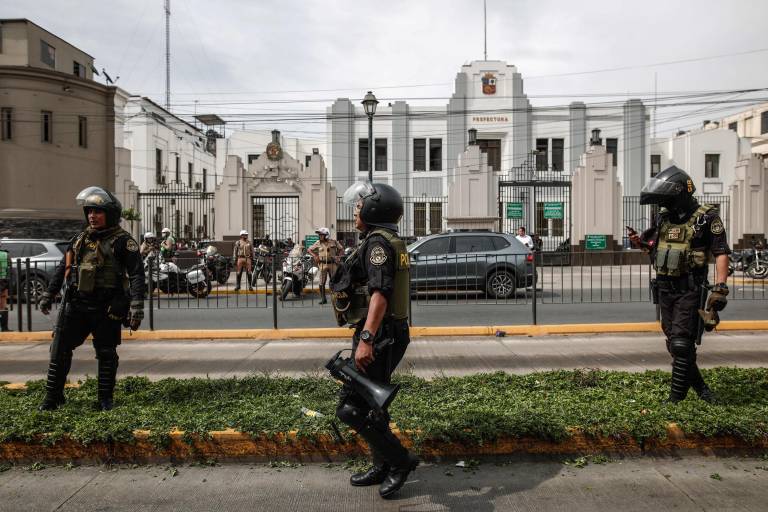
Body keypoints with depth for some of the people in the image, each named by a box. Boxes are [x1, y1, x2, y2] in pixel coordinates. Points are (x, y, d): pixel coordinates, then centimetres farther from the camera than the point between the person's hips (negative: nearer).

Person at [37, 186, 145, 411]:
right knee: (59, 349, 7)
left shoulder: (122, 241, -7)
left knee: (106, 354, 5)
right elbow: (63, 268, 21)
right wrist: (48, 295, 23)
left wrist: (137, 306, -22)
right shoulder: (80, 239, 11)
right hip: (76, 304, 6)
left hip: (106, 308, -5)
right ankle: (53, 397, 21)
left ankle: (105, 399, 18)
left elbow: (136, 274, -14)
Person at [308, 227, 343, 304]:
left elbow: (341, 249, 12)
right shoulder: (318, 243, 6)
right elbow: (309, 249, 16)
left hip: (332, 264, -1)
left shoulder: (333, 242, 3)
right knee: (322, 282, -3)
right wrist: (315, 256, 2)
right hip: (323, 264, 1)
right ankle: (323, 299, 5)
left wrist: (338, 256, -1)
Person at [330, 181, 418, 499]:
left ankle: (400, 461, 5)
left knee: (351, 408, -6)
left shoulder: (378, 242, -14)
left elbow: (380, 293, -27)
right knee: (370, 405, 18)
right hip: (387, 335, 10)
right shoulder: (392, 243, 17)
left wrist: (366, 338, -34)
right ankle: (383, 467, 29)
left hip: (378, 337, -10)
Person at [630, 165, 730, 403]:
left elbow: (721, 253, -11)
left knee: (681, 344, -8)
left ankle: (676, 398, 2)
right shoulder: (662, 217, 8)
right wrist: (640, 242, -2)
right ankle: (700, 388, 31)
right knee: (675, 344, 13)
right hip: (665, 289, 7)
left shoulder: (706, 218, -9)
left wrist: (720, 288, -18)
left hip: (690, 290, -7)